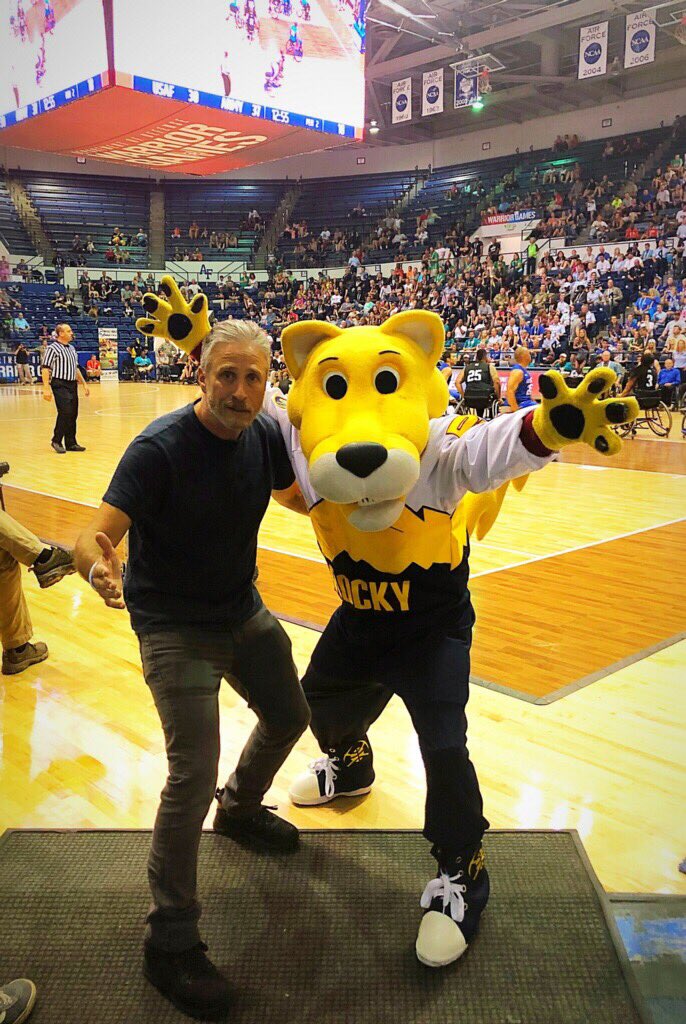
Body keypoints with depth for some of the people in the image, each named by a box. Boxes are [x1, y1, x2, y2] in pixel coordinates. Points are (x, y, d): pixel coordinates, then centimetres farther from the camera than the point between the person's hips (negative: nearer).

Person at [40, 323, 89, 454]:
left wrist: (84, 384, 22)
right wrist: (46, 388, -20)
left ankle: (71, 443, 15)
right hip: (60, 385, -8)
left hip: (72, 385, 8)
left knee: (73, 414, 7)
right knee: (65, 413, -14)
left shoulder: (72, 348, 17)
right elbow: (45, 369, -13)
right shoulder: (53, 348, -8)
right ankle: (56, 441, 1)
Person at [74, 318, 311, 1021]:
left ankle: (239, 809, 51)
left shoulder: (264, 436, -6)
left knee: (288, 717, 19)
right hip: (174, 629, -7)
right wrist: (97, 566, -52)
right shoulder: (160, 448, -24)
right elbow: (97, 535, -30)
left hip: (242, 612, 7)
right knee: (193, 773, -13)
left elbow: (296, 495, 14)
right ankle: (169, 941, 8)